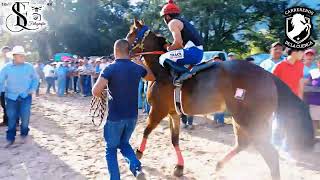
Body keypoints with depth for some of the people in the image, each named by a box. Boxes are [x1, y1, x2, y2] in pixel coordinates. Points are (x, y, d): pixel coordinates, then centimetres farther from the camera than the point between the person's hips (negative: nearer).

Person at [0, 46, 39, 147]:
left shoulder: (29, 66, -2)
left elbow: (35, 78, 8)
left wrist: (32, 89, -2)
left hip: (26, 96, 0)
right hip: (11, 96, 0)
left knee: (25, 116, -4)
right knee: (11, 117, 6)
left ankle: (24, 133, 23)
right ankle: (10, 138, 20)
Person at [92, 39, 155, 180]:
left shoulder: (110, 69, -14)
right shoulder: (137, 68, 1)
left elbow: (96, 92, -23)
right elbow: (152, 78, 21)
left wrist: (102, 94, 0)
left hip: (115, 117, -4)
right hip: (132, 116, 5)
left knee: (111, 148, 16)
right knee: (124, 143, 25)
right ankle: (137, 168, 4)